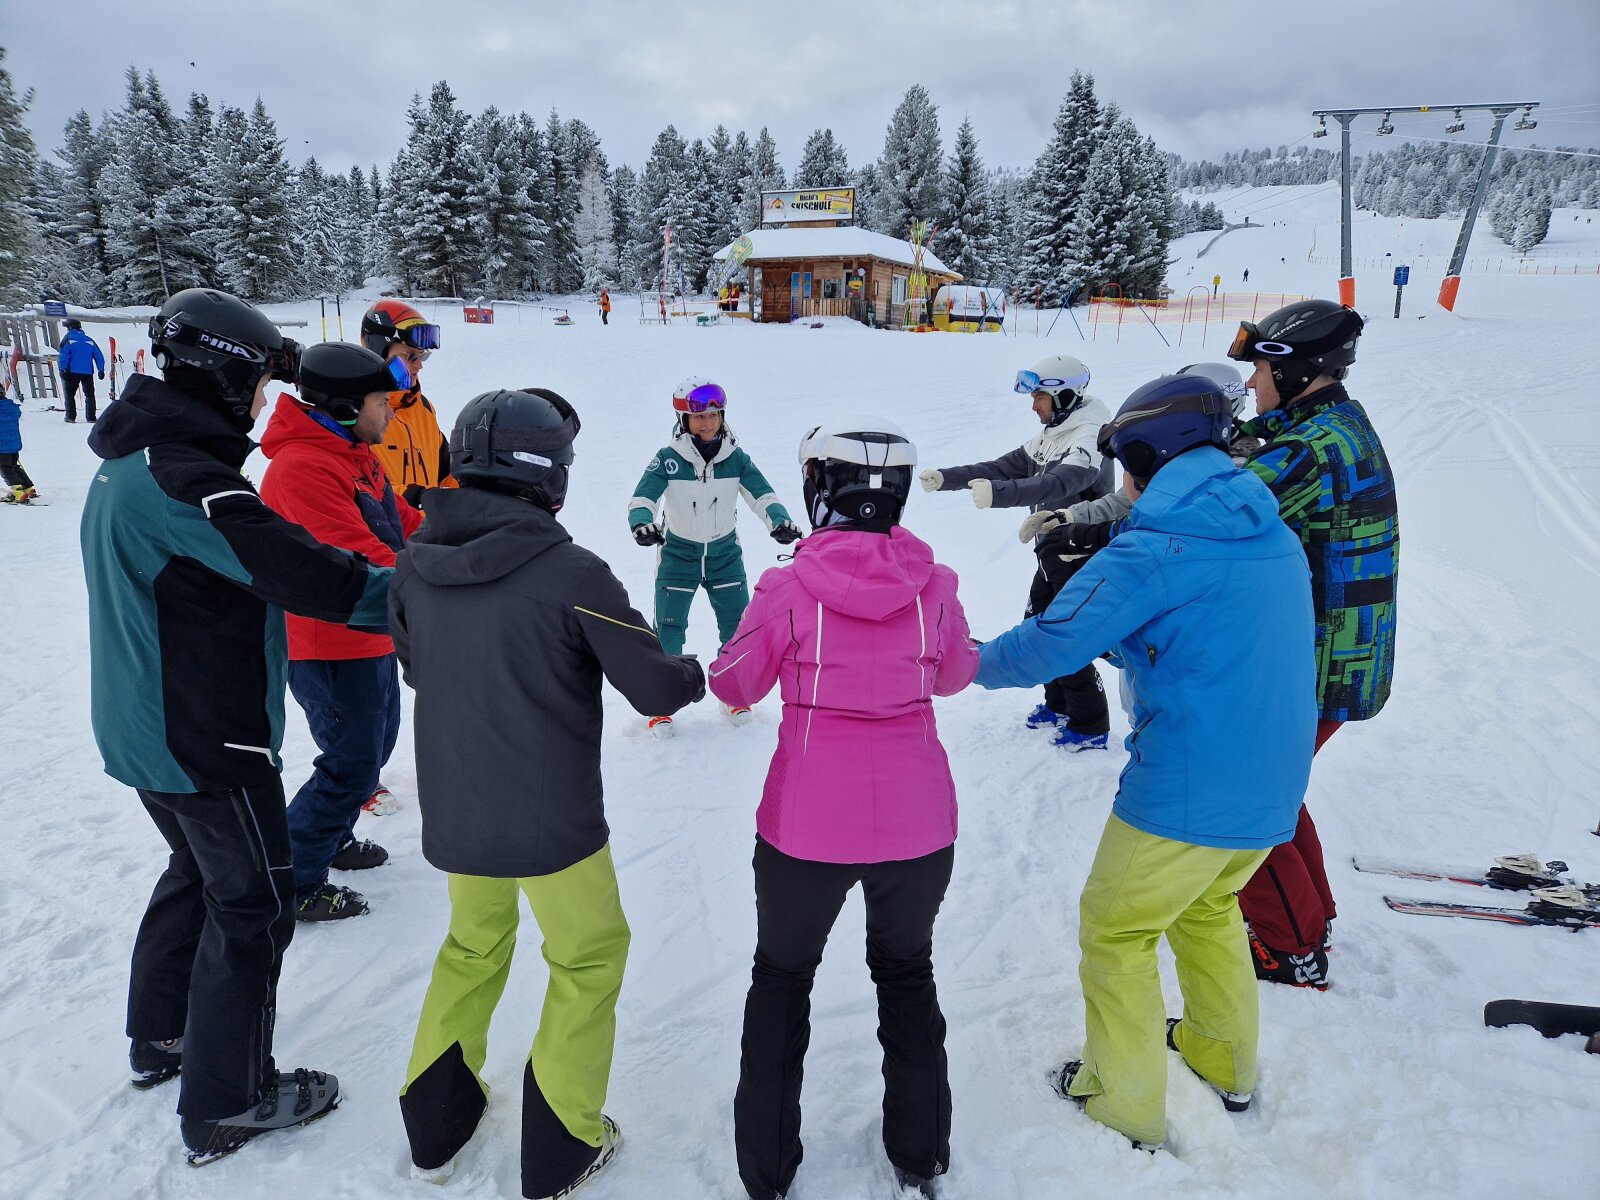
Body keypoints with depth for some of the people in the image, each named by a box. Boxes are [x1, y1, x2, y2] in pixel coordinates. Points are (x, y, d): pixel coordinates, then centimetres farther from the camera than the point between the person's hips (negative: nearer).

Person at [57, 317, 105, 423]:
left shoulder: (68, 339, -3)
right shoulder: (89, 340, 9)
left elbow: (63, 356, -10)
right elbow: (99, 356, 7)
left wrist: (62, 370, -6)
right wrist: (101, 370, 10)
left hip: (72, 372, -3)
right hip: (88, 372, 3)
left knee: (70, 395, 6)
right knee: (89, 395, 12)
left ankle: (71, 417, 0)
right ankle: (91, 417, 6)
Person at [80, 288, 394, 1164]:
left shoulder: (133, 460, 7)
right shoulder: (183, 479, -26)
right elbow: (298, 573, -31)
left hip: (146, 723, 10)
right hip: (207, 738, -10)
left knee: (199, 869, 26)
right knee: (252, 903, 4)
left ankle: (160, 1035, 44)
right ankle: (225, 1103, 18)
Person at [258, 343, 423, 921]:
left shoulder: (353, 451, 8)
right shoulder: (303, 468, -26)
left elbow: (400, 521, 12)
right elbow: (360, 562, -31)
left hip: (369, 639, 10)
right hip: (332, 650, -10)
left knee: (375, 740, 23)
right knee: (352, 767, 0)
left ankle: (332, 837, 43)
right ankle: (294, 881, 17)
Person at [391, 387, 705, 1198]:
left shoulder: (414, 565, -5)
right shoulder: (573, 572, -22)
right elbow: (655, 688, -13)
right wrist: (698, 673, 8)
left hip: (450, 814, 6)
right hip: (548, 820, -5)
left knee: (474, 943, 29)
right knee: (589, 956, 18)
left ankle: (435, 1127, 41)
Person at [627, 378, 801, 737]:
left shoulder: (735, 458, -8)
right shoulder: (669, 458, -15)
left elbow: (761, 493, -12)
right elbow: (643, 497, -21)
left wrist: (779, 519, -33)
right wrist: (642, 523, -43)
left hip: (725, 553, 2)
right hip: (678, 553, -2)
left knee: (738, 626, 4)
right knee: (669, 629, -5)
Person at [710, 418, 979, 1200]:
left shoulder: (787, 589, -15)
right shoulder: (933, 586, -8)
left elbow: (734, 686, 0)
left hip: (806, 825, -2)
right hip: (918, 821, 2)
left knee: (782, 977, 22)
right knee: (907, 972, 27)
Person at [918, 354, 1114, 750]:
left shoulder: (1089, 438, -21)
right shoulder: (1049, 436, 8)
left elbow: (1056, 484, -39)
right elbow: (1002, 468, 8)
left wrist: (998, 495, -52)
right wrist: (945, 478, -2)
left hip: (1081, 558, -9)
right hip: (1053, 554, 9)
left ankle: (1090, 726, 11)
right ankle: (1059, 705, 34)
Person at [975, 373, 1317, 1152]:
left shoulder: (1155, 550, -17)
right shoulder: (1274, 538, 6)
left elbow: (1054, 644, -17)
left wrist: (978, 662, 2)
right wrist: (1122, 641, 19)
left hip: (1186, 790, -8)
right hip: (1273, 788, 8)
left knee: (1115, 928, 12)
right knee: (1208, 906, 30)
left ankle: (1127, 1104, 25)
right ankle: (1225, 1061, 45)